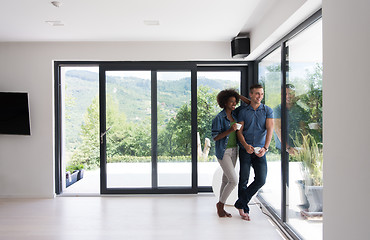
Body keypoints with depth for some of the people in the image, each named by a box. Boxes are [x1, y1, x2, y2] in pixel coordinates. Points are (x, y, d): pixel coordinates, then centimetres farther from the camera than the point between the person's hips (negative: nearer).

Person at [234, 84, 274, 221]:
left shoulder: (268, 111, 5)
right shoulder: (242, 111, 5)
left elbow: (270, 129, -7)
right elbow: (239, 131, 2)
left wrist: (265, 148, -22)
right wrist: (246, 145, -18)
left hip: (260, 151, 1)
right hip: (245, 149, -1)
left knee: (261, 180, -7)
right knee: (243, 179, -1)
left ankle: (240, 203, 12)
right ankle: (244, 210, 17)